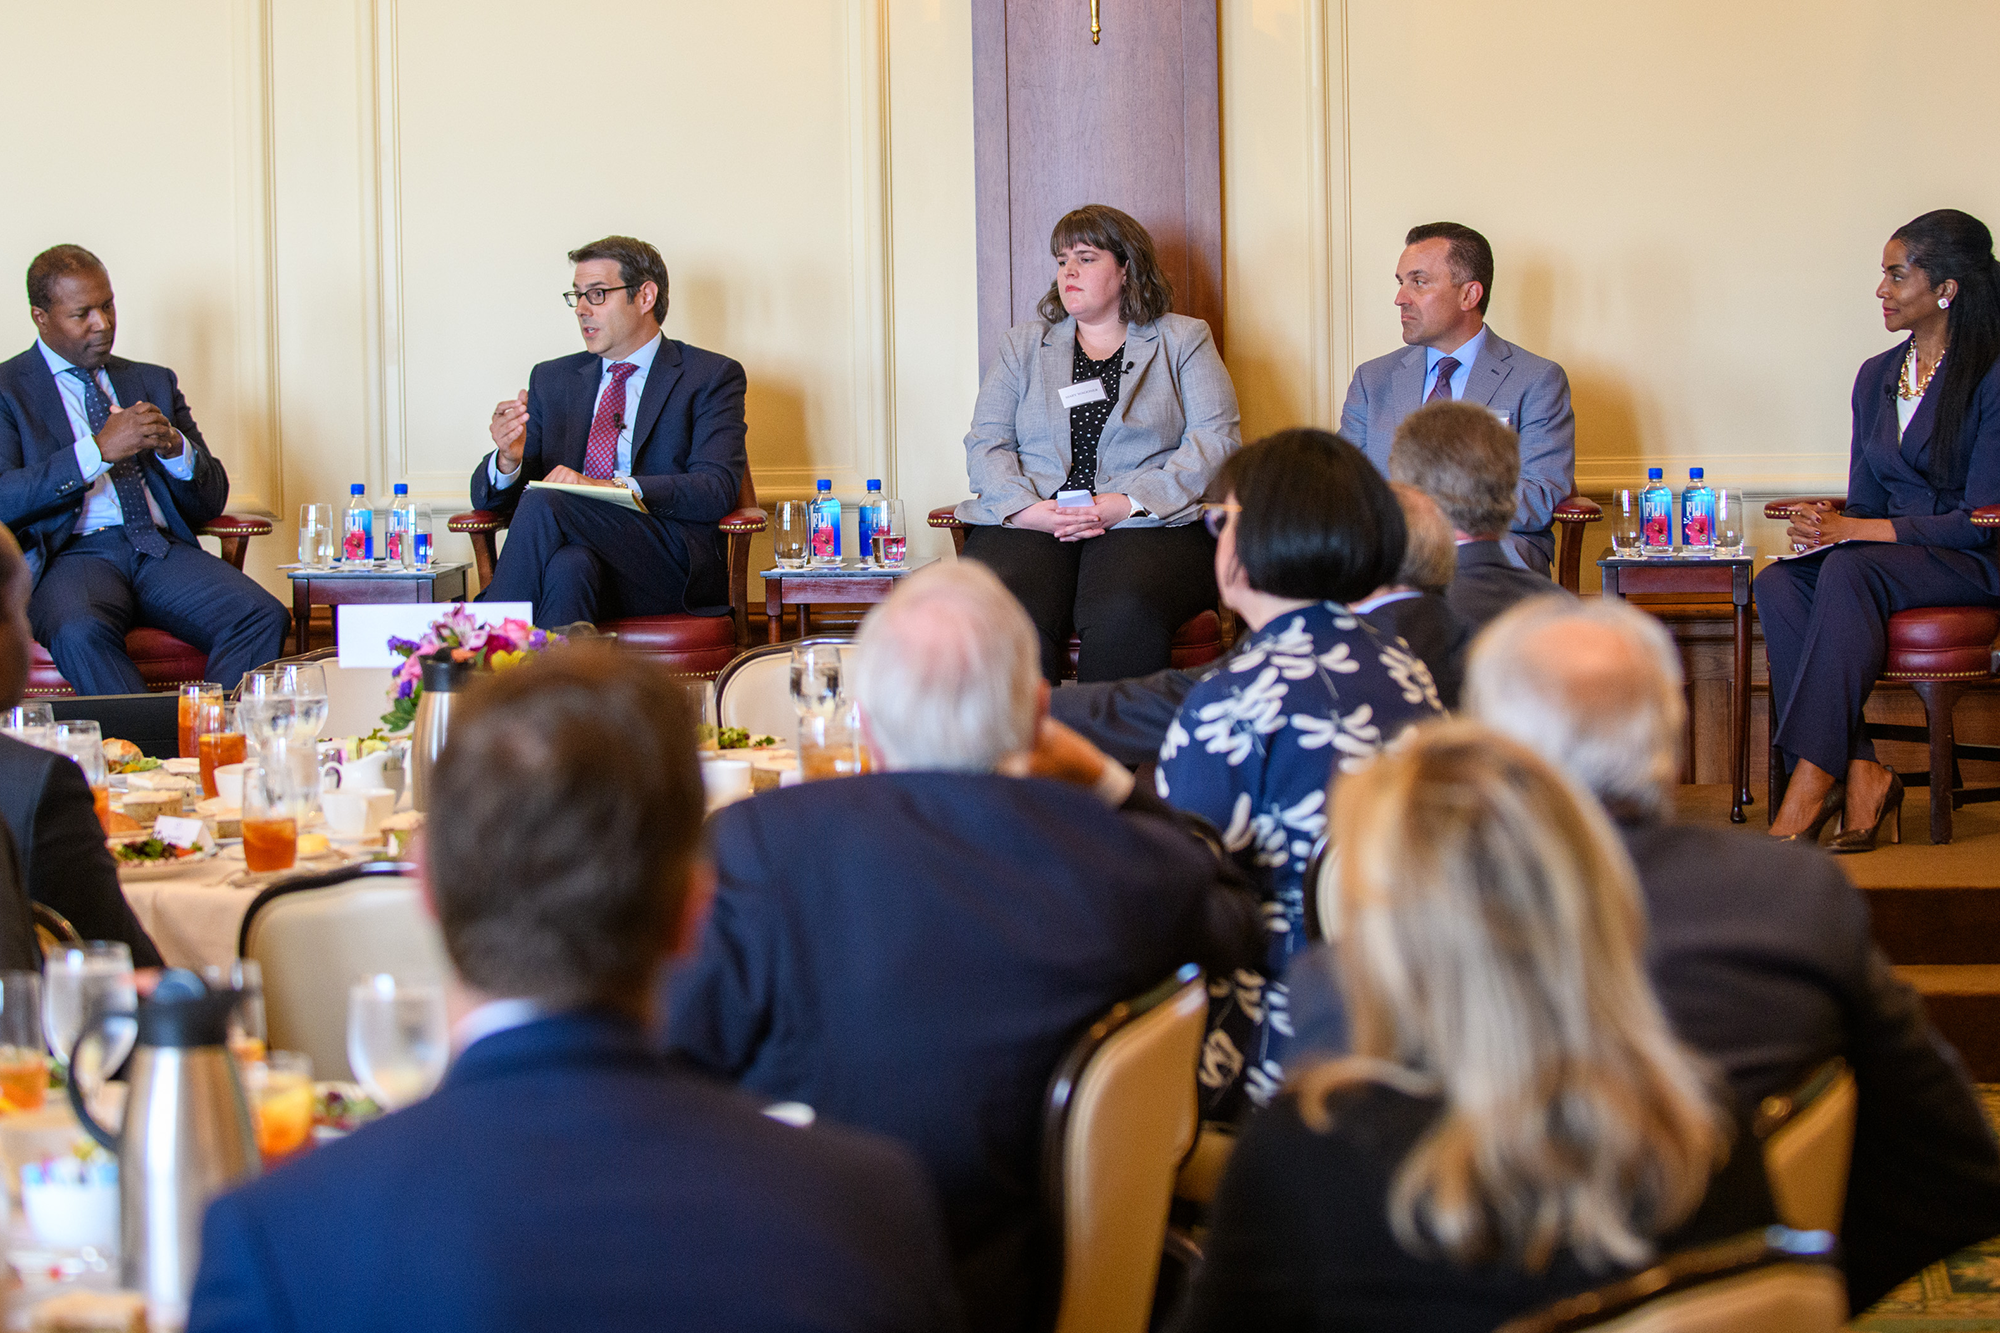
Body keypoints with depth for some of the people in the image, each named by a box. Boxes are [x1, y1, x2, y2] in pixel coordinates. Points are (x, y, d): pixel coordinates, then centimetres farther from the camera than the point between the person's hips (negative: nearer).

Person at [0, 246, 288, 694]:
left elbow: (211, 502, 19)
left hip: (163, 551, 4)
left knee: (264, 617, -25)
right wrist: (98, 450, -16)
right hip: (73, 552, -4)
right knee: (81, 632, -39)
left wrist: (174, 447, -4)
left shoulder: (154, 382, 23)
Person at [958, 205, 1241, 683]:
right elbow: (986, 443, 14)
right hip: (1027, 524, 2)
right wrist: (1024, 508, -9)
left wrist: (1132, 504, -11)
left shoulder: (1183, 340, 16)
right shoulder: (1023, 345, 24)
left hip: (1148, 523, -2)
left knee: (1125, 615, -36)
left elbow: (1216, 442, 3)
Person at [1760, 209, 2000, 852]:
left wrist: (1855, 531, -19)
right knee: (1777, 584, -24)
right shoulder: (1876, 377, 15)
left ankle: (1812, 783, -39)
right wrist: (1825, 523, -7)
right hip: (1886, 552, 7)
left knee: (1849, 571, -36)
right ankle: (1858, 775, -33)